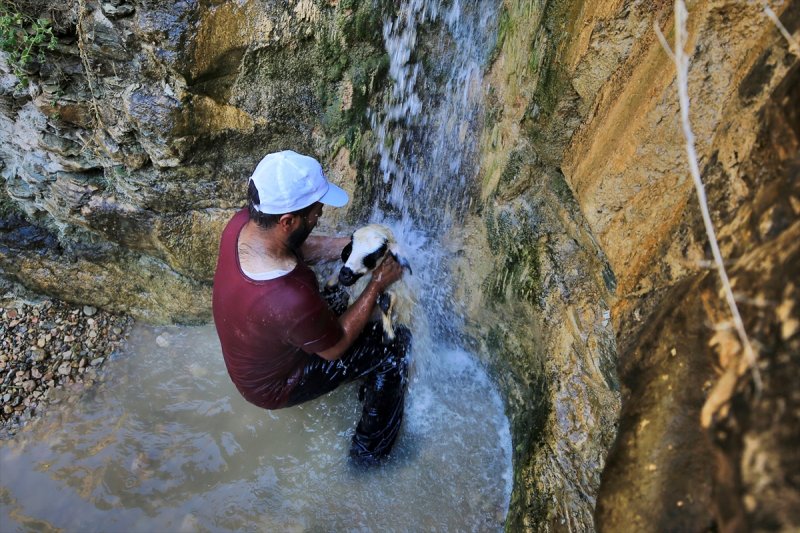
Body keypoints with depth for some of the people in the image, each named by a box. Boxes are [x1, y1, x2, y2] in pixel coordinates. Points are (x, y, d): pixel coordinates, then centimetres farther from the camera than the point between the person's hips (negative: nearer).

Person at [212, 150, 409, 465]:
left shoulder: (243, 223, -22)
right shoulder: (291, 300, -45)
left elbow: (304, 248, -1)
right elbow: (335, 347, -23)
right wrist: (377, 285, -17)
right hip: (274, 387, -7)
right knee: (396, 344, -1)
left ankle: (369, 384, 41)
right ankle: (372, 448, 21)